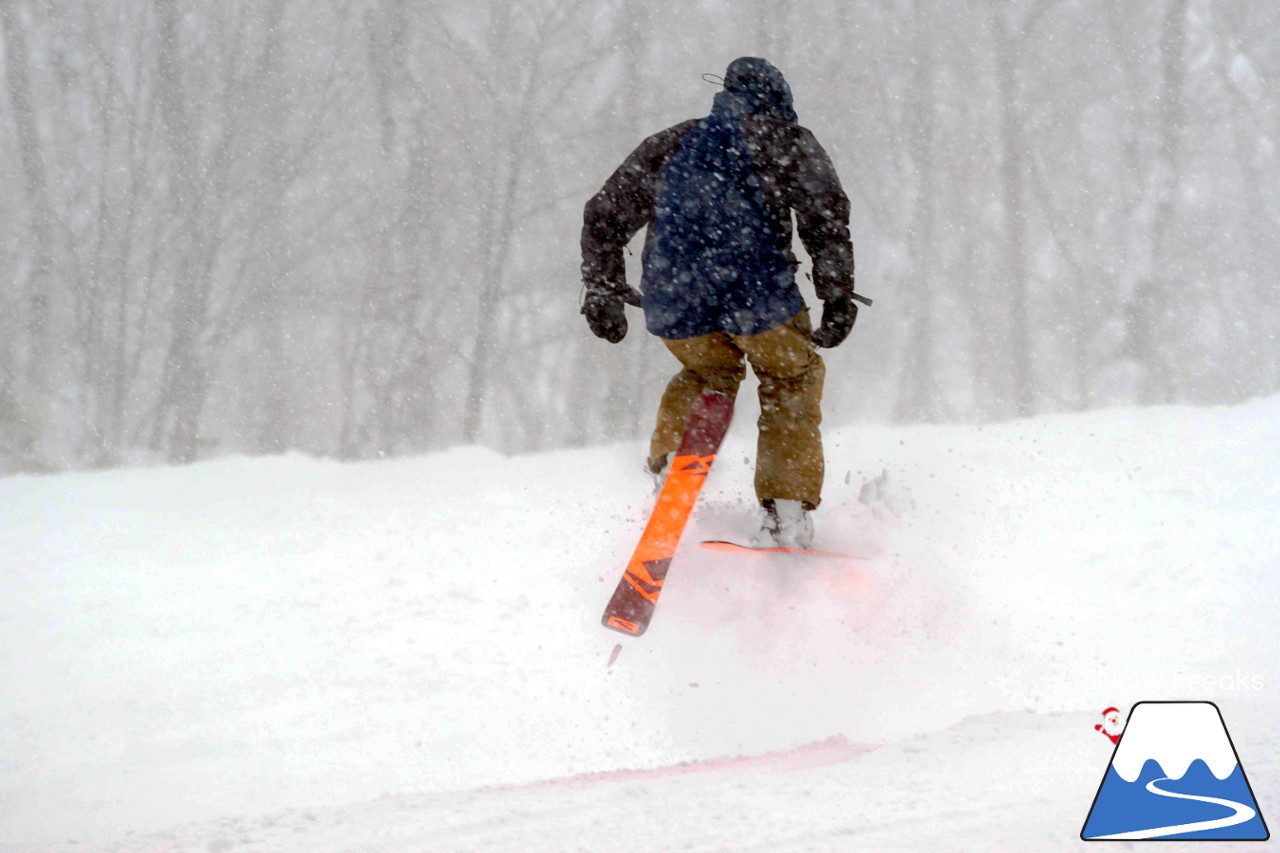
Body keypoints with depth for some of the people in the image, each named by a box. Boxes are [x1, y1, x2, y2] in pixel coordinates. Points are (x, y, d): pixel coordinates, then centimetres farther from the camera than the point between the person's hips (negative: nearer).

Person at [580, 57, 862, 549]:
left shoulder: (667, 146, 27)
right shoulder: (787, 143, 15)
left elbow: (604, 217, 29)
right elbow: (825, 217, -2)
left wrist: (603, 293, 37)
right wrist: (838, 297, -5)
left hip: (674, 301, 3)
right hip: (755, 290, -3)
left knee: (708, 373, 31)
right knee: (791, 378, 19)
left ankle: (672, 459, 6)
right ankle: (786, 507, 4)